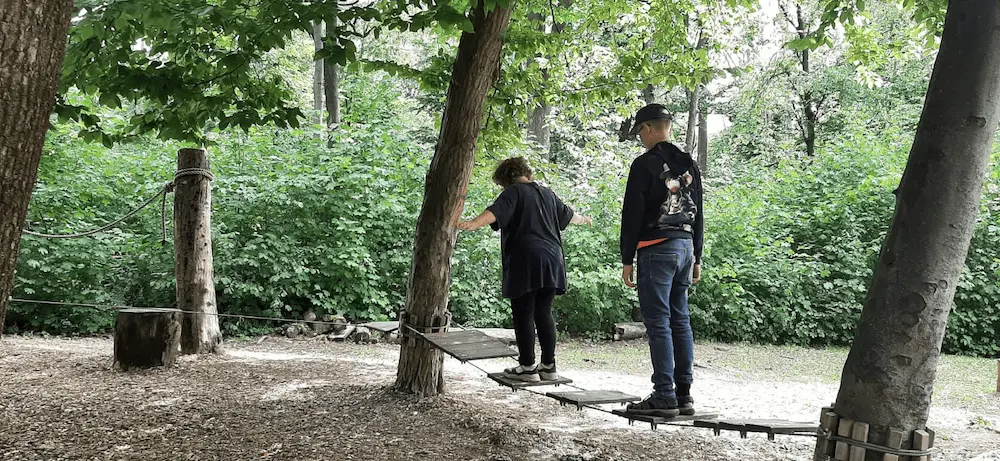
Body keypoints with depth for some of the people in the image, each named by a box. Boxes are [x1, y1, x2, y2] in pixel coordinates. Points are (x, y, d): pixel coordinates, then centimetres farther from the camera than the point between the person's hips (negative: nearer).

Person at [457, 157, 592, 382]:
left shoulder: (514, 192, 0)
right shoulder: (547, 193, 20)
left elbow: (495, 212, -20)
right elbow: (568, 214, 37)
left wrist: (472, 224, -34)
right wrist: (584, 219, 58)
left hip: (525, 263, -7)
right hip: (551, 263, 7)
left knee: (523, 315, 0)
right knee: (543, 313, 13)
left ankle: (527, 367, 2)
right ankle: (549, 366, 15)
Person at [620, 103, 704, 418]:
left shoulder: (645, 164, -8)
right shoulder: (689, 165, 15)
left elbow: (632, 214, -11)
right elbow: (698, 214, 18)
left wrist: (627, 259, -6)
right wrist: (696, 258, 23)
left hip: (656, 249, -7)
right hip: (685, 247, 8)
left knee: (658, 323, -5)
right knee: (680, 321, 10)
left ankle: (664, 397, -5)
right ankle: (684, 394, 13)